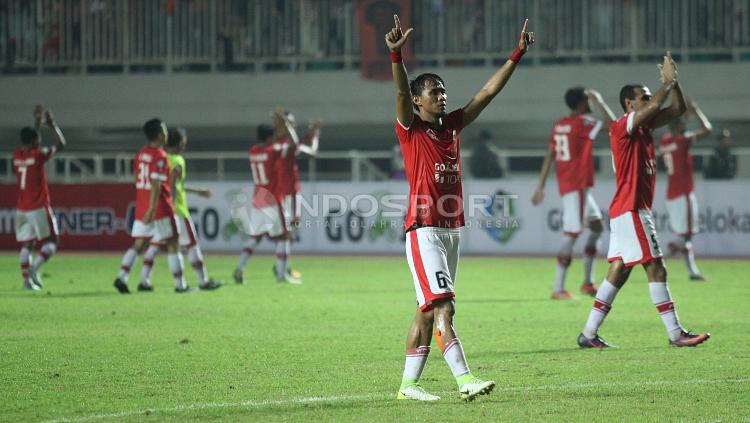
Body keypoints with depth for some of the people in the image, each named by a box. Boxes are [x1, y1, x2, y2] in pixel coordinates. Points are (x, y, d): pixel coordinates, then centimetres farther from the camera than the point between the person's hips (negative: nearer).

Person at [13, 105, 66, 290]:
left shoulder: (17, 154, 4)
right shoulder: (38, 155, -13)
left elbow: (29, 145, 27)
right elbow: (61, 144, -4)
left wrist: (38, 123, 31)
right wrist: (52, 124, 6)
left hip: (21, 209, 6)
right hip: (39, 208, -6)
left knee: (25, 245, 6)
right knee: (50, 243, 1)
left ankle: (26, 278, -3)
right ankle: (33, 269, -19)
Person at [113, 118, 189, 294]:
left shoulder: (141, 153, 9)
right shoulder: (160, 156, -15)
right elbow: (156, 184, -22)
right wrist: (152, 209, -25)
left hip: (141, 206, 7)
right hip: (161, 208, -7)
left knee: (139, 244, 8)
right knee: (172, 244, 4)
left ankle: (121, 277, -8)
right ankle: (180, 284, 7)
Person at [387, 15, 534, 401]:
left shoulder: (452, 125, 13)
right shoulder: (410, 129, -4)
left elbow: (488, 91, 13)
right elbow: (401, 92, -21)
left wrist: (518, 53, 9)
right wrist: (396, 55, -38)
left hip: (452, 229, 7)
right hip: (425, 230, -7)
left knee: (427, 310, 9)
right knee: (442, 307, -14)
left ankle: (408, 384, 13)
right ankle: (465, 380, -22)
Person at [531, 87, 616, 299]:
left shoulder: (559, 125, 11)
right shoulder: (583, 123, -12)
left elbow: (549, 157, 11)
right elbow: (612, 123, -16)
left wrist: (541, 186, 13)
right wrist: (599, 101, -3)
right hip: (576, 186, -9)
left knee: (597, 227, 16)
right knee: (571, 235, -9)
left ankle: (588, 282, 15)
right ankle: (558, 289, -11)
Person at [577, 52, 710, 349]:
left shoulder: (645, 126, 16)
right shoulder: (622, 127, -11)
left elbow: (678, 109, 16)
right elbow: (656, 105, -25)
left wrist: (673, 81, 3)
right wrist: (668, 82, -10)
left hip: (627, 212, 10)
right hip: (631, 210, -10)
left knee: (618, 271, 7)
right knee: (656, 269, -9)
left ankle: (589, 334, 7)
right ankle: (675, 333, -8)